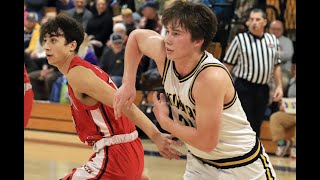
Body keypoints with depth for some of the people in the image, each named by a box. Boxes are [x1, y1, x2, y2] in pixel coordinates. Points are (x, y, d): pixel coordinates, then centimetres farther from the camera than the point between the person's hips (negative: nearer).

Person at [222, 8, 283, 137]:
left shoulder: (273, 40, 9)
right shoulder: (240, 39, -5)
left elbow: (276, 65, 17)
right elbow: (227, 65, -3)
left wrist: (279, 86, 9)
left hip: (263, 89, 5)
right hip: (244, 88, -5)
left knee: (256, 126, 12)